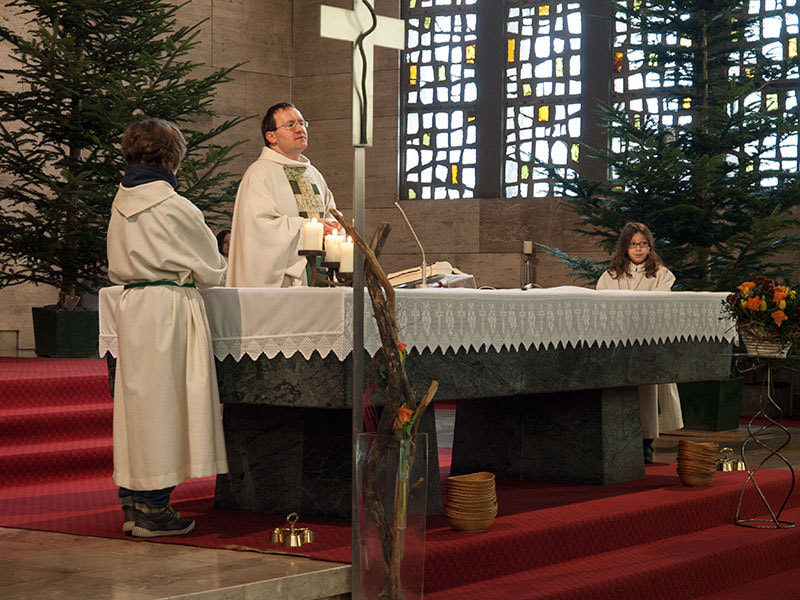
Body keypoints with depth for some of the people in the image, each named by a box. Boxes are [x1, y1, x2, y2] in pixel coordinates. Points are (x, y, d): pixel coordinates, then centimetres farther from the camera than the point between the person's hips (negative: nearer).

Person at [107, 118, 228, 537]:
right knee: (163, 400, -3)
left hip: (131, 306, 7)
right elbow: (210, 269, -3)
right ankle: (153, 509, 0)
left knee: (136, 399, 11)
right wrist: (190, 272, 18)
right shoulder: (174, 207, -13)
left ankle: (133, 502, 16)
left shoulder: (121, 204, 9)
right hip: (169, 308, -7)